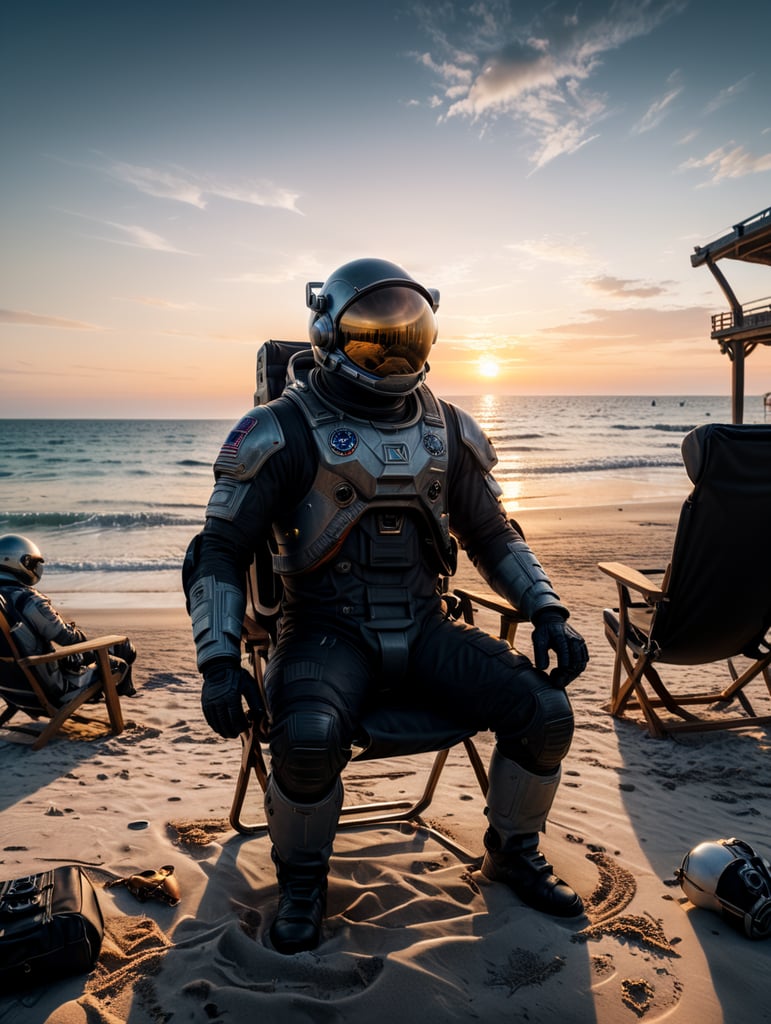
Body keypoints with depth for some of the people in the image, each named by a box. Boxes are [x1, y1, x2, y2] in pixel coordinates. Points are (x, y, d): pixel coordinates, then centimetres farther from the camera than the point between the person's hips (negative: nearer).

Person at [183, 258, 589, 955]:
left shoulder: (447, 430, 8)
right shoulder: (284, 432, -6)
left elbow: (493, 535, 17)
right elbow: (220, 551, -6)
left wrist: (548, 612, 4)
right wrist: (220, 662, -18)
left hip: (424, 627, 4)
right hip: (328, 630, -4)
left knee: (547, 713, -13)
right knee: (309, 738, -33)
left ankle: (513, 852, 20)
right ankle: (302, 880, 2)